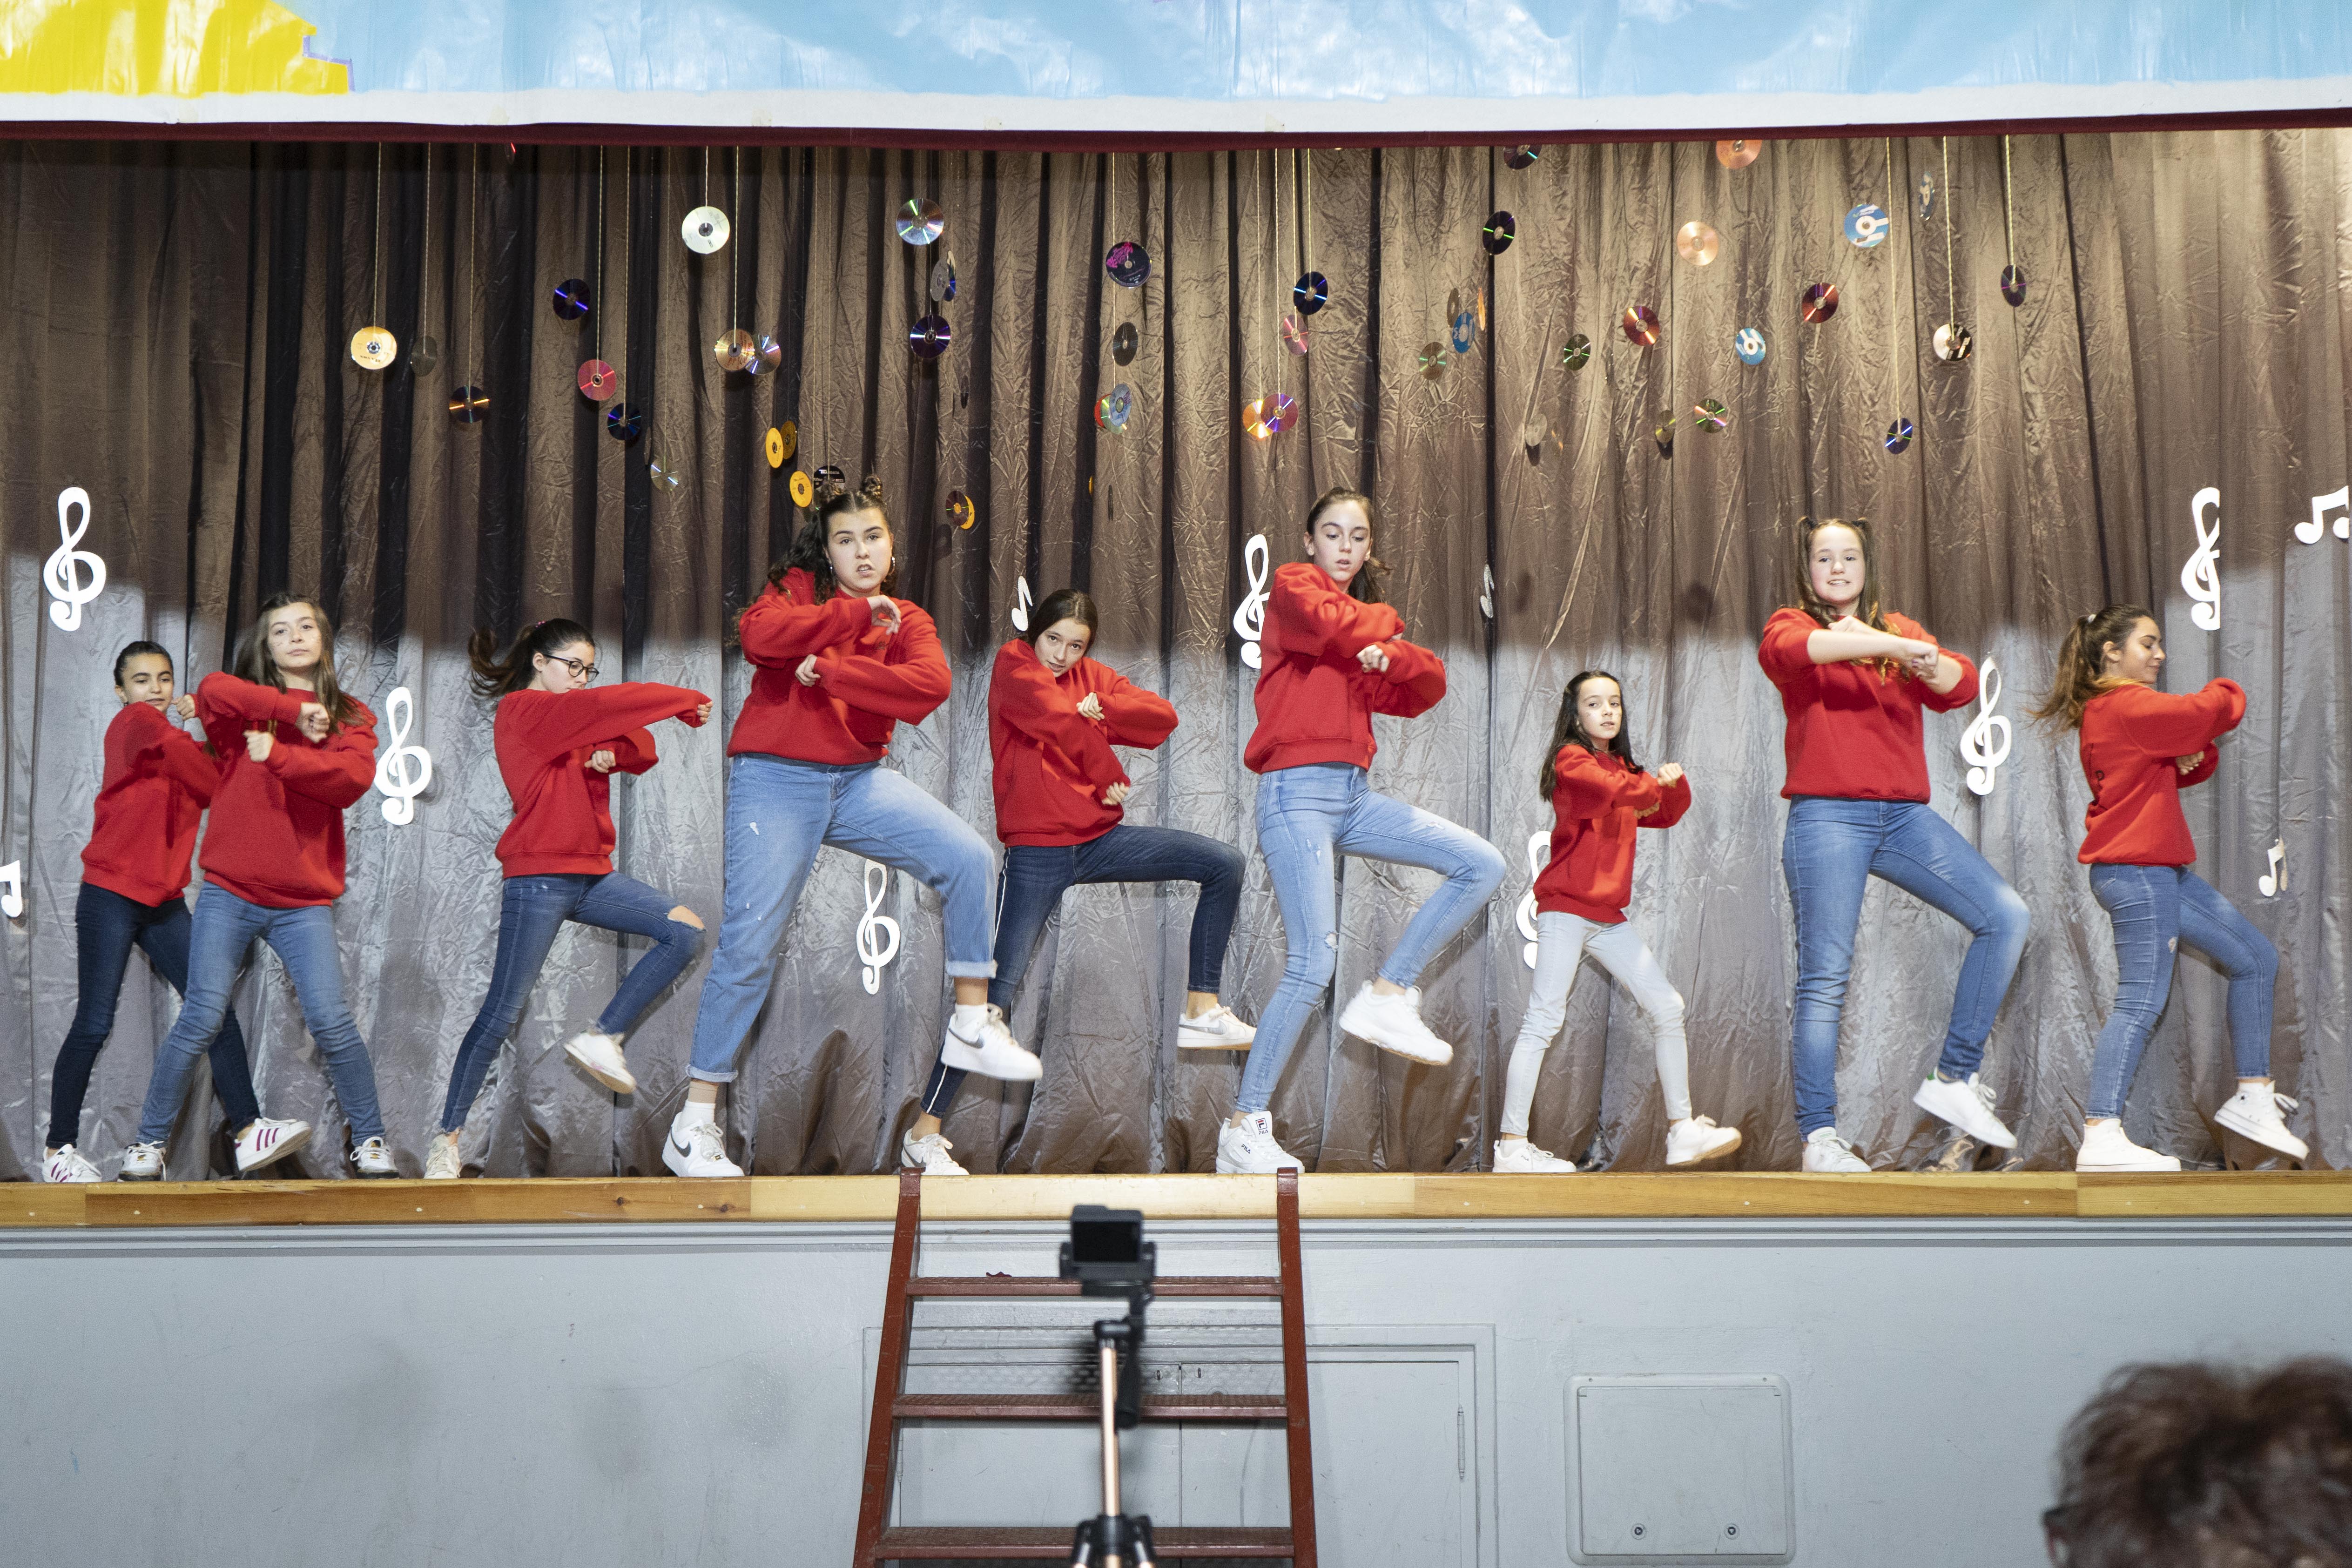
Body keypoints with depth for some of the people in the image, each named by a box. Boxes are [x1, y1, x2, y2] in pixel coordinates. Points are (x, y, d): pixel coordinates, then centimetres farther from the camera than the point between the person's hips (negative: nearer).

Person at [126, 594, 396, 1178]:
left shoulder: (350, 716, 8)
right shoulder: (247, 704, 6)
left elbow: (354, 779, -11)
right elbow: (211, 692, -19)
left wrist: (279, 754, -19)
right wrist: (294, 712, -18)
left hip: (306, 901, 0)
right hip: (230, 893, 0)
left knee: (332, 1022, -7)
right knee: (202, 1019, -4)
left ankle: (369, 1140, 6)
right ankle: (148, 1142, 10)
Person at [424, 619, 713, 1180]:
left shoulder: (575, 722, 19)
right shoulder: (521, 711, -6)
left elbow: (642, 751, 13)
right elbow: (607, 704, -17)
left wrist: (612, 753, -9)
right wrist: (686, 701, -9)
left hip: (591, 875, 8)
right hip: (539, 879, -8)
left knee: (687, 931, -5)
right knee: (503, 1013, -7)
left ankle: (602, 1039, 0)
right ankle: (446, 1138, 2)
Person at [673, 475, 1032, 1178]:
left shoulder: (906, 620, 10)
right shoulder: (795, 590, 3)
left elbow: (930, 684, -12)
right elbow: (761, 634, -20)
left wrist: (831, 672, -18)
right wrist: (856, 614, -17)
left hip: (860, 778, 4)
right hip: (776, 779, -4)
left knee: (967, 857, -14)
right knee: (748, 943, -6)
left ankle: (972, 1026, 1)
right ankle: (695, 1120, 4)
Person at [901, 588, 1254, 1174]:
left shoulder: (1092, 677, 13)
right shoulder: (1013, 665, -4)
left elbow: (1163, 718, 1)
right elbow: (1065, 725, -19)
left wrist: (1095, 709, -12)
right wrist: (1115, 782, -9)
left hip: (1100, 838, 6)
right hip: (1037, 852, -6)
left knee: (1225, 864, -1)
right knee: (1001, 989, -10)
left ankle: (1203, 1011, 4)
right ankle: (923, 1132, -4)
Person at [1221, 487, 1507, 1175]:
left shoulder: (1369, 614, 23)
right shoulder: (1293, 585, 3)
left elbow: (1430, 685, 13)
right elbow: (1335, 627, -18)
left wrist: (1390, 656, -8)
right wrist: (1387, 622, 3)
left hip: (1355, 794, 8)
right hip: (1299, 790, -7)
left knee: (1482, 866, -1)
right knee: (1314, 965, -13)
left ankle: (1387, 996, 5)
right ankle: (1242, 1129, -6)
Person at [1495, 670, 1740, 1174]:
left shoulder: (1623, 767, 19)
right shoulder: (1572, 759, -6)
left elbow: (1664, 814, 21)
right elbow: (1615, 790, -23)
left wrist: (1674, 782, 1)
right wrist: (1653, 785, -3)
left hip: (1609, 915, 8)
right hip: (1567, 907, -8)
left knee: (1666, 1007, 6)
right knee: (1544, 1021, -10)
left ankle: (1682, 1131, 13)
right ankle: (1512, 1146, -9)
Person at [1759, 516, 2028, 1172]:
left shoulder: (1900, 630, 19)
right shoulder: (1792, 626, 7)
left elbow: (1962, 686, 1)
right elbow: (1790, 649, -19)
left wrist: (1923, 658, -22)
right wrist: (1892, 646, -27)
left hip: (1904, 815, 5)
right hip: (1828, 816, -4)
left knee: (2006, 916, -8)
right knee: (1825, 976, -6)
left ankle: (1954, 1078, 1)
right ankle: (1818, 1136, -2)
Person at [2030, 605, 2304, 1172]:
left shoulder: (2109, 711, 19)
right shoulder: (2126, 706, -13)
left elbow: (2181, 766, 21)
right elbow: (2213, 712, -14)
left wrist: (2196, 755, -3)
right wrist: (2226, 693, 10)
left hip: (2162, 870, 11)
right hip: (2135, 871, -11)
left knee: (2256, 959, 14)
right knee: (2142, 1001, -14)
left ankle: (2254, 1098, 20)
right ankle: (2100, 1136, -16)